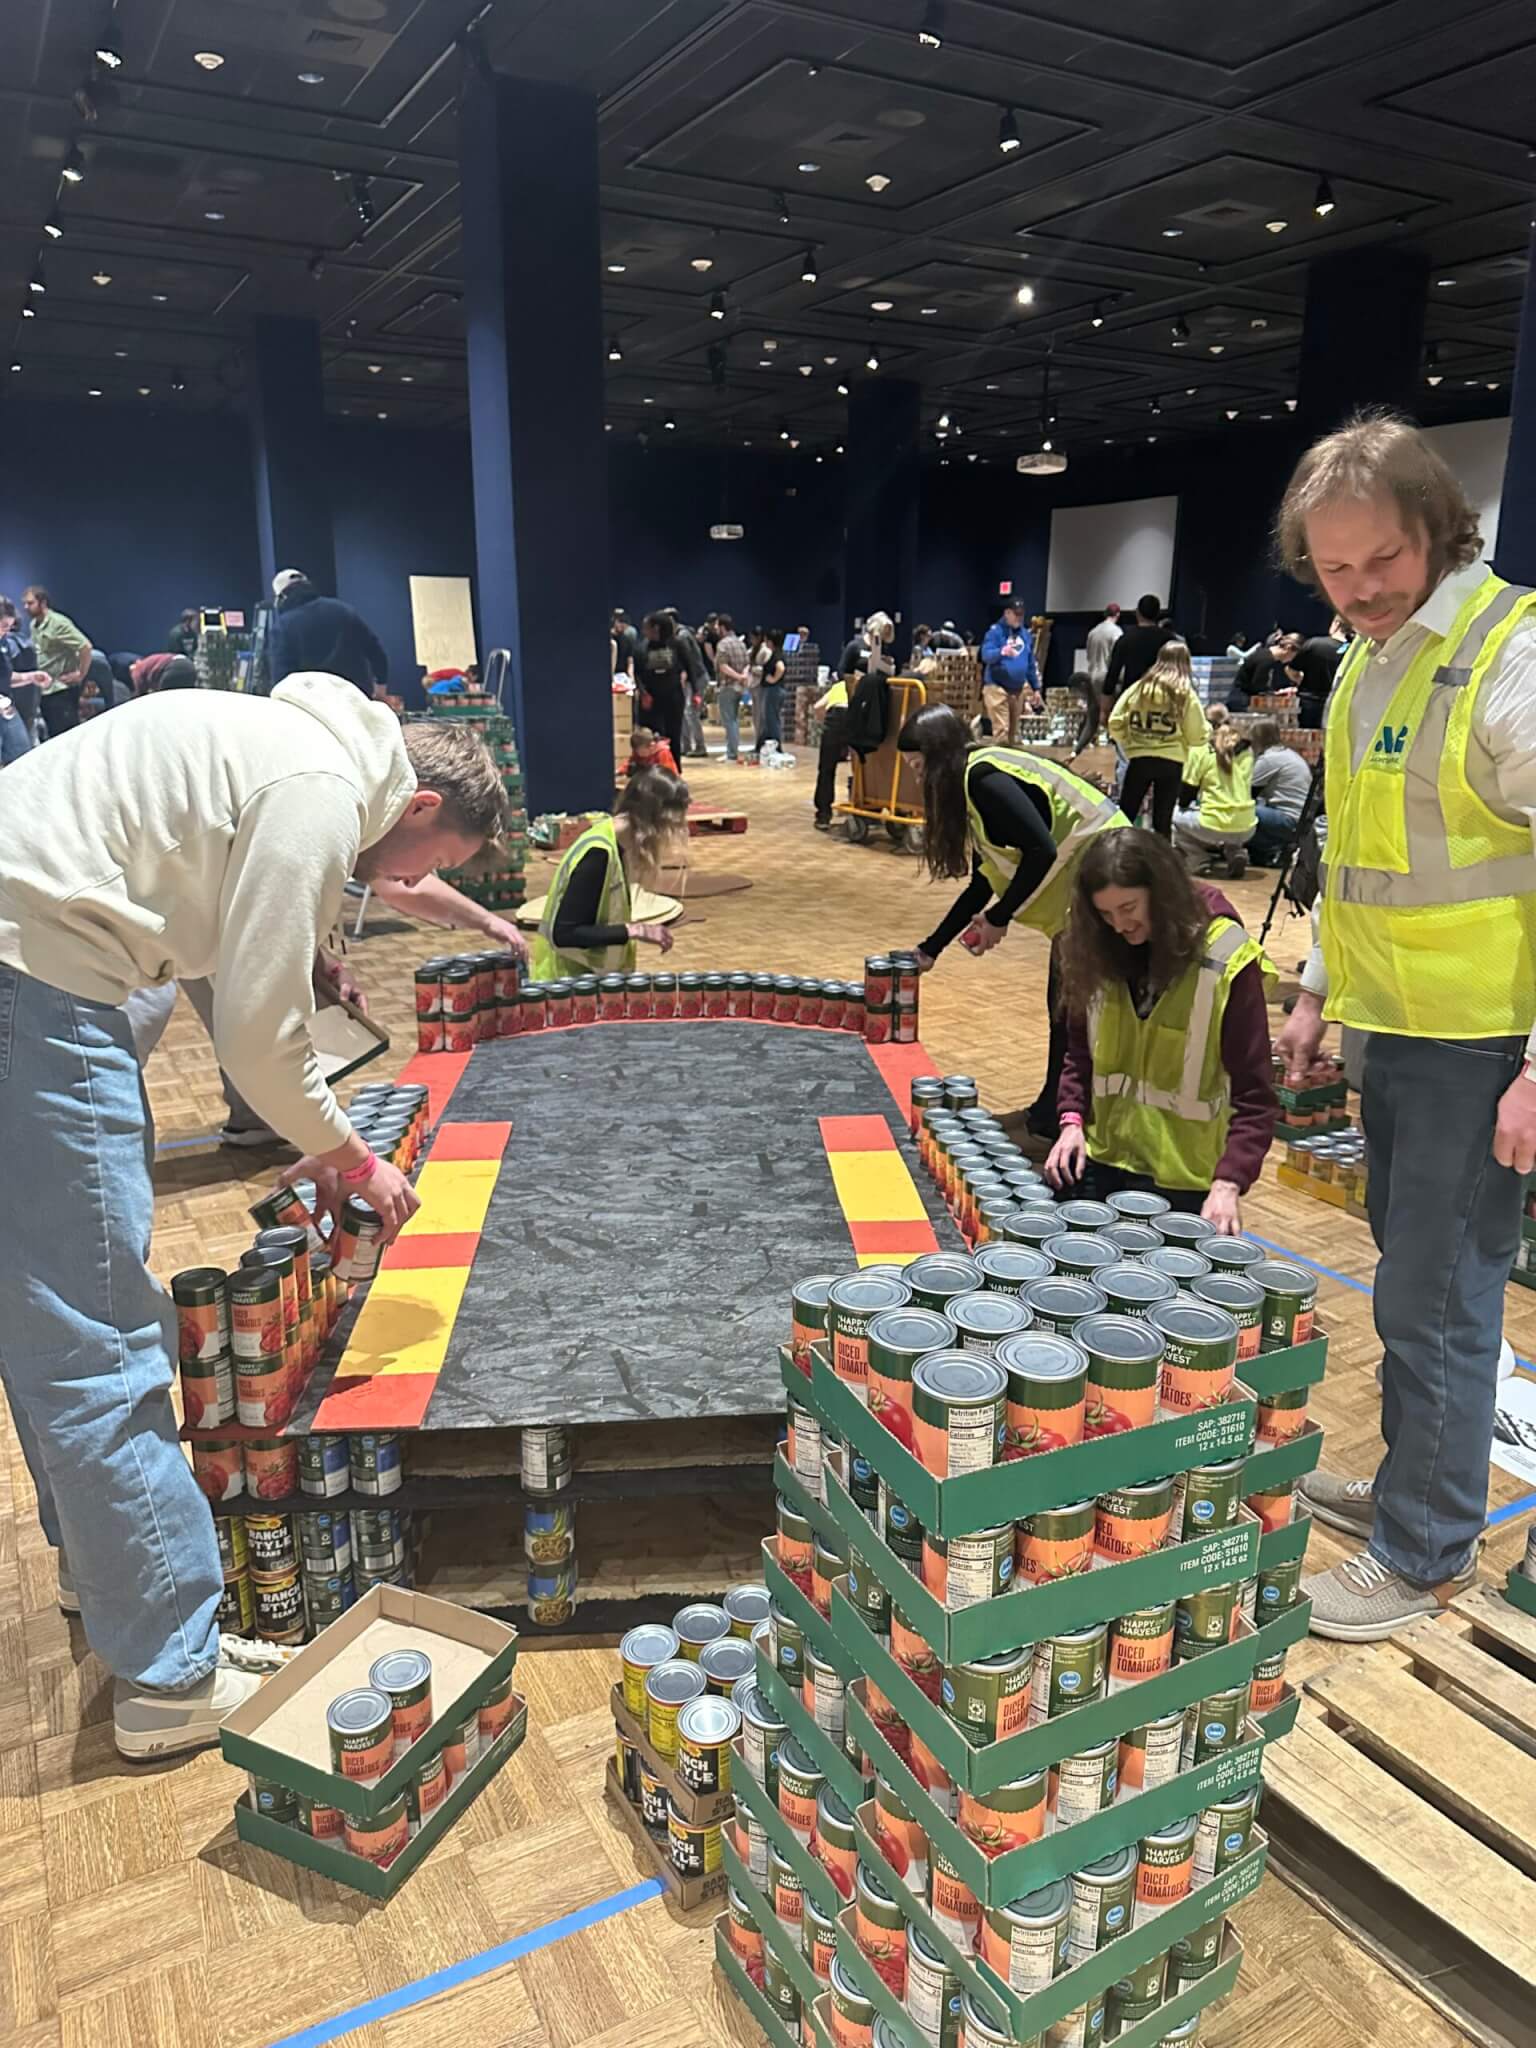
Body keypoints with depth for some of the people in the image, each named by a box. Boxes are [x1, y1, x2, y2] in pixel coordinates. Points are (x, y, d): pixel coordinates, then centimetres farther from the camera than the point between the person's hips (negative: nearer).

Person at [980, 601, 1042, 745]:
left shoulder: (1026, 634, 11)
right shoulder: (995, 631, -7)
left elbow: (1031, 663, 17)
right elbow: (986, 655, -21)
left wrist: (1035, 688, 16)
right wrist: (1001, 652, -41)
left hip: (1018, 689, 6)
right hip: (997, 687, -6)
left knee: (1014, 731, 14)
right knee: (1001, 730, -12)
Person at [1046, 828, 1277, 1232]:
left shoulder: (1225, 961, -16)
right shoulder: (1099, 951, -3)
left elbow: (1254, 1096, -16)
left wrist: (1228, 1182, -27)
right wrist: (1072, 1119, -8)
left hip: (1183, 1180, -4)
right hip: (1103, 1162, 4)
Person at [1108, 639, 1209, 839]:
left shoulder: (1139, 687, 2)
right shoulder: (1186, 694, -3)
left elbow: (1115, 723, 1)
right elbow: (1197, 736, -2)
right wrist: (1208, 729, 19)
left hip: (1140, 759, 1)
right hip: (1171, 762, -1)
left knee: (1124, 816, 10)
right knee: (1163, 821, 7)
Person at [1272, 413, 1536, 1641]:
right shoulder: (1369, 665, 11)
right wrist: (1319, 987, 19)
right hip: (1396, 1027, 8)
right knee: (1411, 1275, 20)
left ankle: (1424, 1553, 18)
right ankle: (1408, 1485, 37)